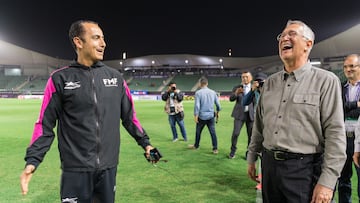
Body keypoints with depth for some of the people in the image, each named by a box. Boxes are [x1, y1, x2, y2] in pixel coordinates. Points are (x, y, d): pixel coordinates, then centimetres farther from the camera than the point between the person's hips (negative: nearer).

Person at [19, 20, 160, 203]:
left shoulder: (115, 77, 5)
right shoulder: (60, 79, -4)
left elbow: (129, 116, 10)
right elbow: (45, 124, -3)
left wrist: (145, 142, 8)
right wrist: (32, 160, -12)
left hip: (109, 168, 3)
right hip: (76, 170, -3)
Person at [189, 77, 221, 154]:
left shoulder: (198, 92, -10)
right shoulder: (213, 92, 3)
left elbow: (197, 105, -15)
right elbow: (218, 104, 8)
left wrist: (195, 116, -9)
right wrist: (217, 111, 25)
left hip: (202, 116, -3)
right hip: (211, 116, 3)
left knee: (198, 132, 15)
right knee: (213, 132, 4)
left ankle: (196, 145, 32)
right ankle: (215, 149, 4)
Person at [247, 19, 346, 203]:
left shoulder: (326, 81, -7)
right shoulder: (270, 82, 9)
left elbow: (335, 133, -12)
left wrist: (327, 181, -16)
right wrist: (252, 158, 15)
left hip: (303, 168, -5)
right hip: (269, 163, 5)